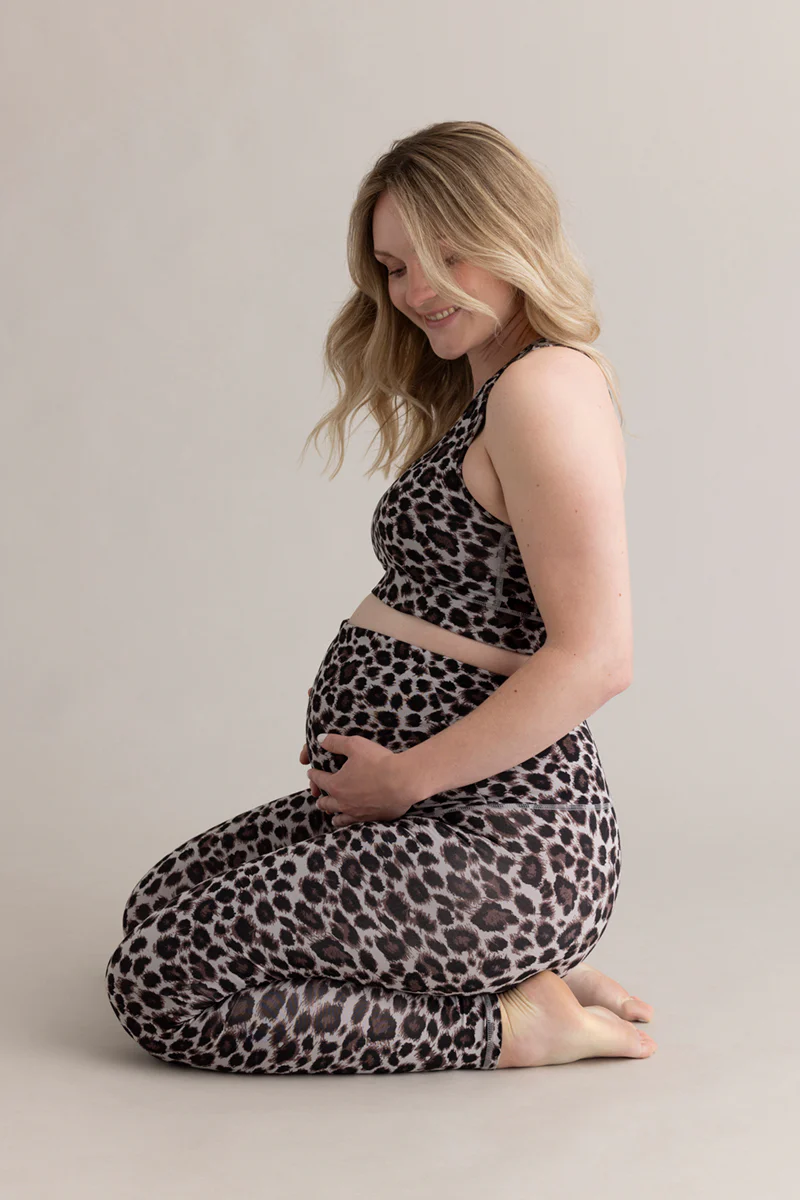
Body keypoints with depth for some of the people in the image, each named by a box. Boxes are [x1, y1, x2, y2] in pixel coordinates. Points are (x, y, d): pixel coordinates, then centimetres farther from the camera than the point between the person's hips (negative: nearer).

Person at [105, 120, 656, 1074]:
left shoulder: (545, 388, -16)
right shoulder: (481, 393, 16)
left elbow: (595, 658, -23)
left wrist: (409, 776, -16)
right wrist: (353, 730, 2)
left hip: (495, 836, -11)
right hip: (436, 811, 11)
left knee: (159, 981, -11)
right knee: (157, 907, 19)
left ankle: (510, 1022, -5)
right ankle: (510, 965, 11)